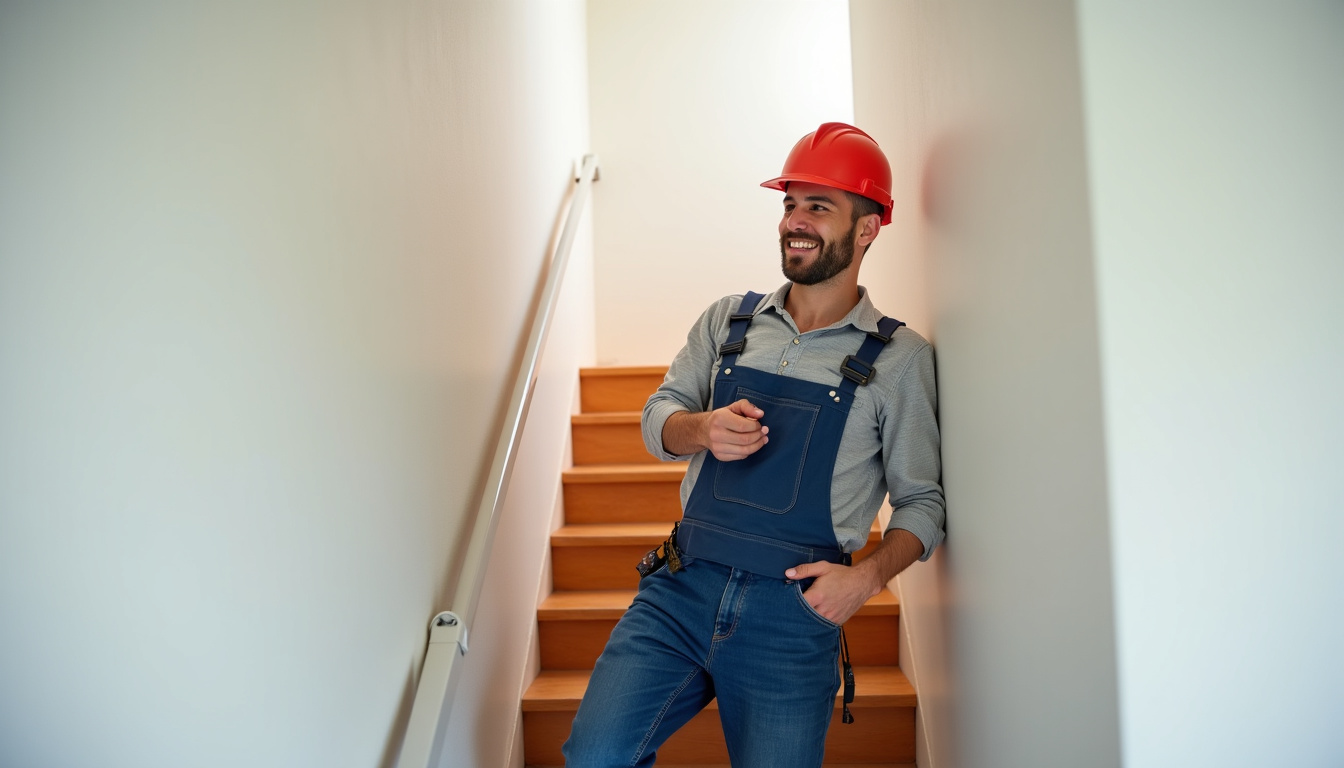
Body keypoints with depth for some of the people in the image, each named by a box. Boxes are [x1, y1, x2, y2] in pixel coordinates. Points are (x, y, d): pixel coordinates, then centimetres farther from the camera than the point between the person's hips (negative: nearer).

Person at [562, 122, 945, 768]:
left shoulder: (899, 356, 2)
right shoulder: (728, 319, 10)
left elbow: (921, 502, 4)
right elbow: (658, 418, 12)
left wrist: (868, 575, -13)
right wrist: (702, 430, -10)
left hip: (792, 616, -2)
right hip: (679, 591, 2)